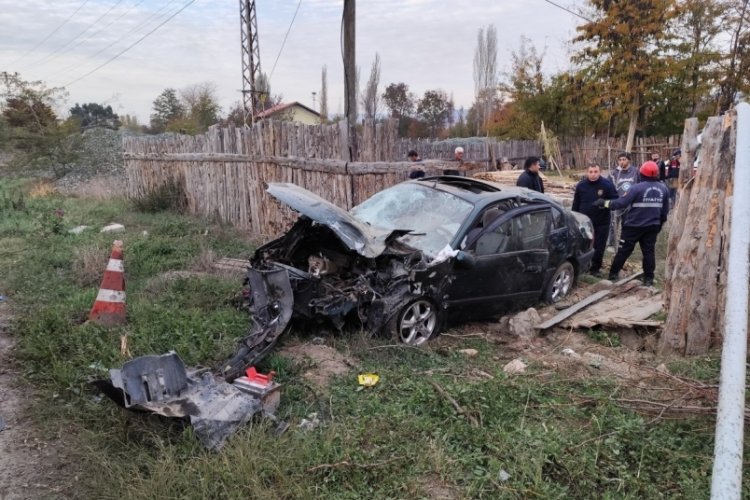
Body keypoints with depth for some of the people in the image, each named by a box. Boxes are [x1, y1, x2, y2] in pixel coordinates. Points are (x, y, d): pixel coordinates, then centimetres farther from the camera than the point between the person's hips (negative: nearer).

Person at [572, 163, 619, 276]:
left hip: (602, 222, -1)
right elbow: (576, 204, 6)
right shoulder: (581, 185, -2)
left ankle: (595, 268, 20)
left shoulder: (607, 184, -9)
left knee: (599, 247, 7)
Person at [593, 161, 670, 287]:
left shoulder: (637, 188, -18)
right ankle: (648, 278, 13)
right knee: (649, 251, 11)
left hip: (634, 226, -4)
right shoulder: (664, 189, 2)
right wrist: (660, 223, 23)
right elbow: (665, 210, 10)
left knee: (624, 250, 6)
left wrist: (604, 203, -11)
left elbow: (621, 202, -21)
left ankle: (614, 273, 15)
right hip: (652, 226, 4)